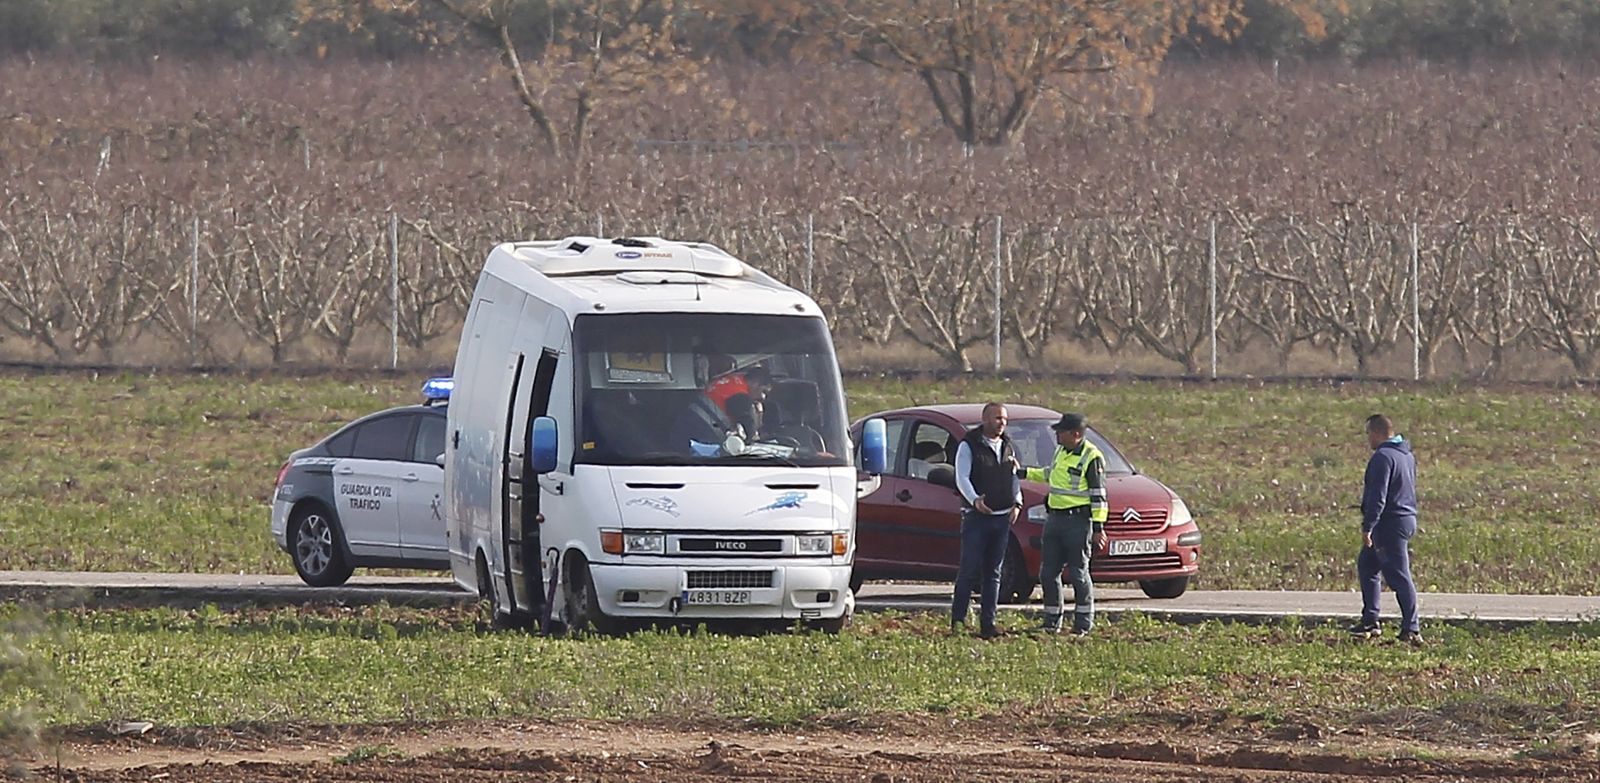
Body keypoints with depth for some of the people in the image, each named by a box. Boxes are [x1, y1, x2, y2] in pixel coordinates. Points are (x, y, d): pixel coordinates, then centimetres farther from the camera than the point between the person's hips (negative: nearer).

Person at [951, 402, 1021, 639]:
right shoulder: (969, 446, -2)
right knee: (970, 570, -9)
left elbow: (1015, 478, 21)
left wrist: (1017, 503, 3)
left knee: (993, 573, 6)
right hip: (976, 515, -5)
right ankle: (958, 619, -4)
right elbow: (962, 478, -11)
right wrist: (974, 500, -28)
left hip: (1002, 517, 6)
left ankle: (987, 623, 8)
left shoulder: (1008, 447, 16)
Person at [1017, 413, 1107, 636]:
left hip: (1078, 521, -8)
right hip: (1054, 517, 8)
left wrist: (1098, 527, -15)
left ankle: (1083, 624, 5)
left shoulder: (1091, 458, -12)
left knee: (1078, 574, -3)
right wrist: (1023, 473, 28)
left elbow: (1098, 496, -13)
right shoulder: (1061, 452, 12)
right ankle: (1052, 623, 16)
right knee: (1048, 573, 8)